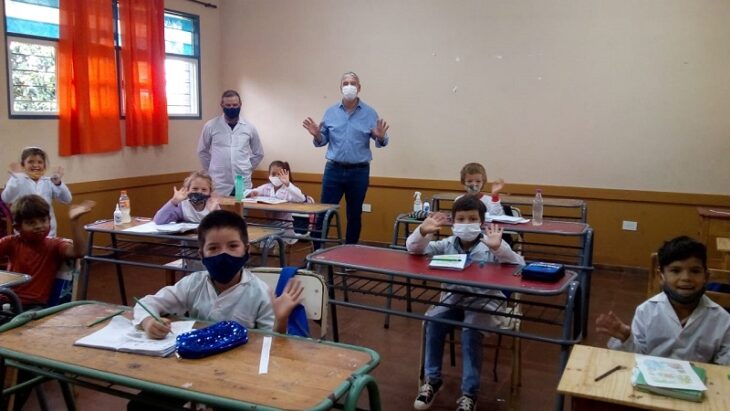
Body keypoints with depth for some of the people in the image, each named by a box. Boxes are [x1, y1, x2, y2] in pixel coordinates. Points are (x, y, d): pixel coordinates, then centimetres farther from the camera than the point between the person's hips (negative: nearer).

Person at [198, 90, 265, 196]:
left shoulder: (249, 127, 5)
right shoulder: (210, 126, 0)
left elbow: (258, 153, 16)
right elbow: (202, 152, 12)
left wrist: (246, 169, 11)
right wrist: (212, 171, 10)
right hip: (219, 186, -1)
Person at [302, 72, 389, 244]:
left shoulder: (369, 113, 0)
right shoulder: (330, 112, 5)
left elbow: (380, 142, -2)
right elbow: (323, 141, 4)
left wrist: (381, 137, -24)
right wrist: (316, 135, -17)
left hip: (359, 172, -1)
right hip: (333, 170, 1)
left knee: (354, 215, 9)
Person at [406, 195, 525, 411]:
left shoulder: (491, 246, -10)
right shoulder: (447, 244, 0)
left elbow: (519, 266, -22)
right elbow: (413, 249, -2)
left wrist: (499, 248, -40)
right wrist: (423, 231, -24)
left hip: (484, 301, -3)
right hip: (453, 298, 3)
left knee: (470, 331, -29)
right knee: (433, 322, -21)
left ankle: (469, 393, -12)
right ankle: (432, 380, -2)